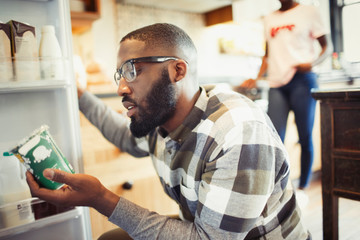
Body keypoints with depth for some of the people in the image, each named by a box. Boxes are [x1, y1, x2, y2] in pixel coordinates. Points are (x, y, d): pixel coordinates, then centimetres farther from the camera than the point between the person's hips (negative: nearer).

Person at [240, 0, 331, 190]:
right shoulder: (269, 19, 20)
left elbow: (326, 47, 9)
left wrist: (313, 62, -12)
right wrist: (257, 79, 12)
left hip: (302, 80, -3)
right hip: (276, 84, 3)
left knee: (305, 137, 0)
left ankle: (303, 187, 14)